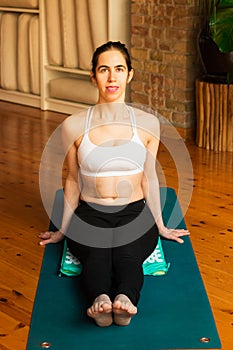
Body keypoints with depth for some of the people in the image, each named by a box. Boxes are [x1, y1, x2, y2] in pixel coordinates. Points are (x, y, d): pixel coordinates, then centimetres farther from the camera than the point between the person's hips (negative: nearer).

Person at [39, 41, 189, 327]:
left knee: (127, 254, -34)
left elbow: (149, 178, 12)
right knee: (96, 254, -35)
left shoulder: (147, 123, 3)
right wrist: (63, 230, 18)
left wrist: (160, 226, 18)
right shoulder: (74, 125, 1)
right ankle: (100, 299, -60)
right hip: (89, 215, 0)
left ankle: (125, 299, -60)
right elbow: (73, 180, 12)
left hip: (135, 214, 0)